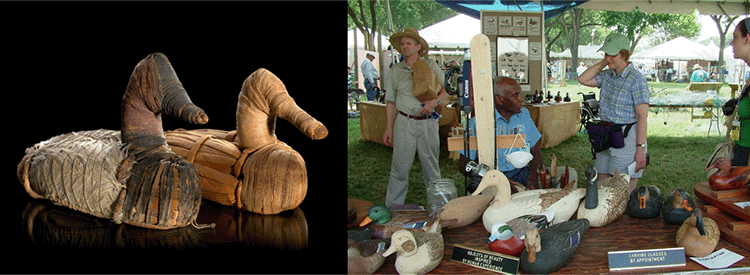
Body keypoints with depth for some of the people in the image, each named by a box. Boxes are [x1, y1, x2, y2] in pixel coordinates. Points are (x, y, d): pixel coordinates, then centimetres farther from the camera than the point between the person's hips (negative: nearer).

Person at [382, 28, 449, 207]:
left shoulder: (430, 66, 7)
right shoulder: (396, 70, 9)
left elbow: (446, 90, 7)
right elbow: (391, 101, 11)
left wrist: (435, 101, -14)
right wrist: (388, 128, 6)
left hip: (428, 123, 0)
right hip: (405, 123, 0)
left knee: (431, 165, 8)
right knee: (400, 166, -2)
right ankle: (392, 207, 8)